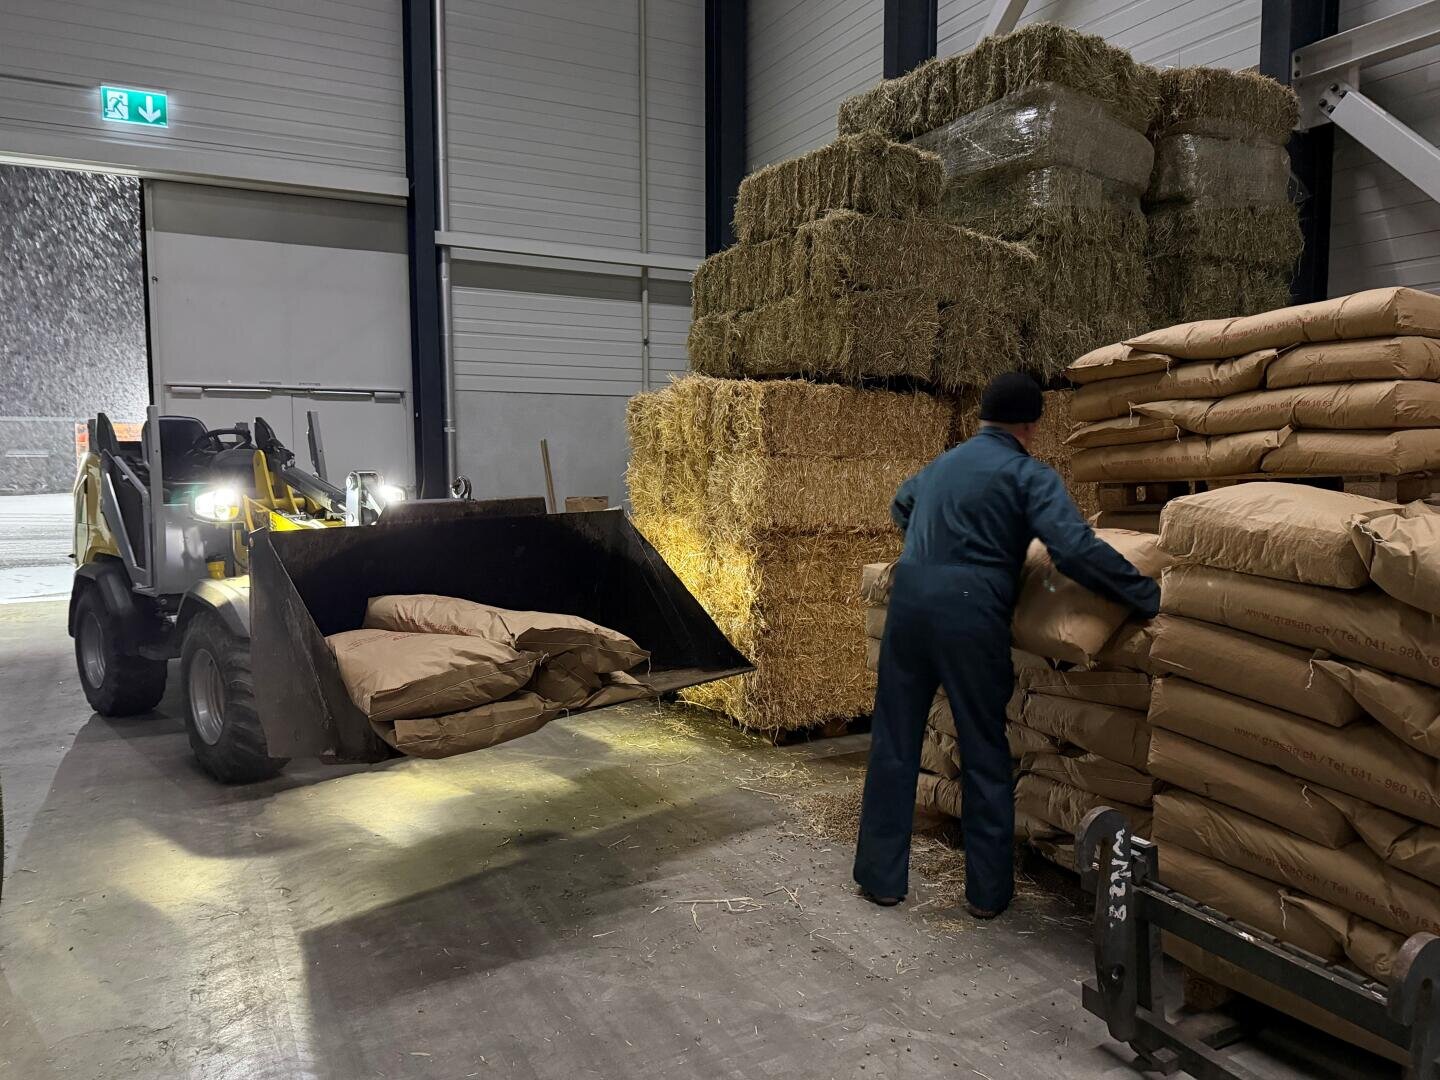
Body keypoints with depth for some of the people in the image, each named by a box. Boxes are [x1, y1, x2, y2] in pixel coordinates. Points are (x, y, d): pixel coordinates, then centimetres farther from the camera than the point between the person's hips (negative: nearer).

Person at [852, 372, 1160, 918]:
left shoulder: (943, 462, 21)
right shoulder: (1029, 474, 1)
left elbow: (901, 507, 41)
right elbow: (1077, 550, -13)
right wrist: (1149, 596, -6)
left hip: (909, 597, 5)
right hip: (970, 611, -5)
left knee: (894, 743, 13)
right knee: (985, 754, 9)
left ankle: (881, 876, 21)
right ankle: (988, 890, 19)